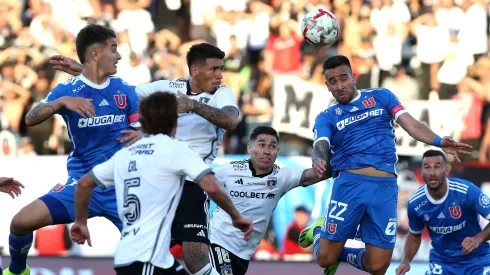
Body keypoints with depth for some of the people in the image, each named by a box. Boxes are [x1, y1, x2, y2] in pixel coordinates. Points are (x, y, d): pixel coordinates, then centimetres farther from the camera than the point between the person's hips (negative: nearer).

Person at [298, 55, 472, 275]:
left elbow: (412, 125, 4)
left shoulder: (382, 97, 15)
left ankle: (341, 255, 33)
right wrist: (318, 161, -33)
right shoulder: (326, 117, 12)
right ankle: (319, 232, 34)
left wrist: (439, 141, -16)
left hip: (385, 187, 1)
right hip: (349, 184, -1)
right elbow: (320, 146, -7)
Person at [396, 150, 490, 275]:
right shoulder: (415, 203, -11)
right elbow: (414, 235, 7)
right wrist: (406, 260, -9)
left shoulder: (468, 191, -23)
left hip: (476, 258, -2)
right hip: (442, 261, 2)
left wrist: (478, 239, -34)